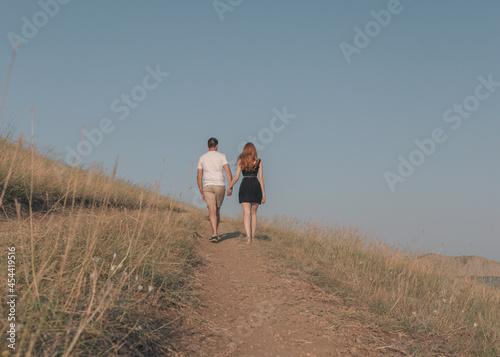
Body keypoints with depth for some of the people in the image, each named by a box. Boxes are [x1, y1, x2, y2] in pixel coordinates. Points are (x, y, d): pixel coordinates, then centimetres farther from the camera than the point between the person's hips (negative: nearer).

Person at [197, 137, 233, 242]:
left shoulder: (202, 158, 10)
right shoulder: (221, 156, 4)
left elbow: (199, 177, 10)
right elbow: (228, 171, -9)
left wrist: (201, 193, 17)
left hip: (208, 186, 0)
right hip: (220, 186, 0)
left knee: (212, 211, -10)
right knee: (217, 210, 17)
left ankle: (214, 234, -27)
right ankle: (215, 232, 27)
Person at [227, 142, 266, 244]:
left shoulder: (241, 161, 6)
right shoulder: (259, 161, 6)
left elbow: (236, 177, 2)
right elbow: (261, 178, 2)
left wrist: (229, 186, 17)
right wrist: (263, 194, 4)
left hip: (245, 186, -1)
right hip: (256, 186, 1)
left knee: (246, 213, -6)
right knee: (253, 213, 15)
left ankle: (248, 237, -23)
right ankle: (252, 236, 20)